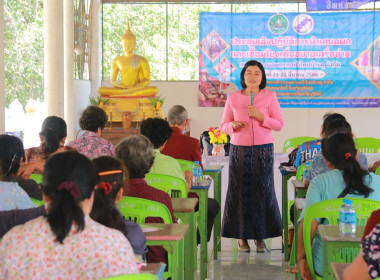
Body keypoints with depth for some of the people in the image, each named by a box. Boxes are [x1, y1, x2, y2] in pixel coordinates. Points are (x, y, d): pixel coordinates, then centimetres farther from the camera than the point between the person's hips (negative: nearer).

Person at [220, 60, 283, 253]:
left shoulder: (269, 96, 4)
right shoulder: (233, 98, 7)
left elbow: (279, 124, 2)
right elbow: (224, 125, 11)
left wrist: (260, 116, -12)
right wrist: (234, 125, -12)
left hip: (263, 150, -1)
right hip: (239, 150, 1)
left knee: (262, 191, -1)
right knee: (240, 191, -1)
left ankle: (260, 236, 9)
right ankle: (241, 236, 8)